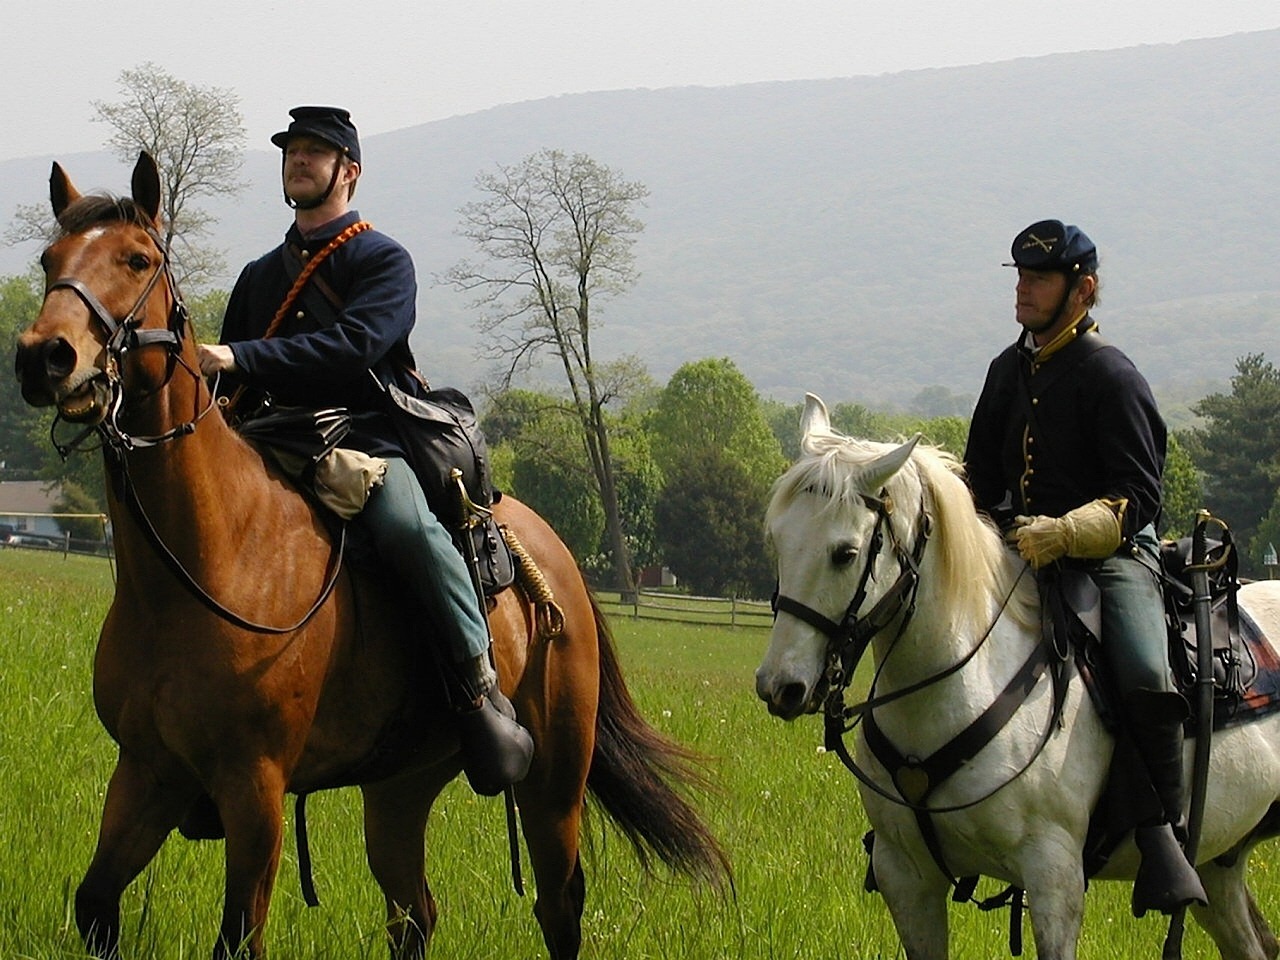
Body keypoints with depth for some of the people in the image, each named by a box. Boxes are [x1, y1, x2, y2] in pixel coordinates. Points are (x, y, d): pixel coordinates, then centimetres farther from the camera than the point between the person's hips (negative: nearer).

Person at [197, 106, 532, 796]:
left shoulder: (384, 261, 6)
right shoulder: (260, 277, 26)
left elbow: (353, 345, -13)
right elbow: (228, 384, 28)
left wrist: (239, 360, -21)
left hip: (374, 442, -6)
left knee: (406, 526, -37)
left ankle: (482, 692, -33)